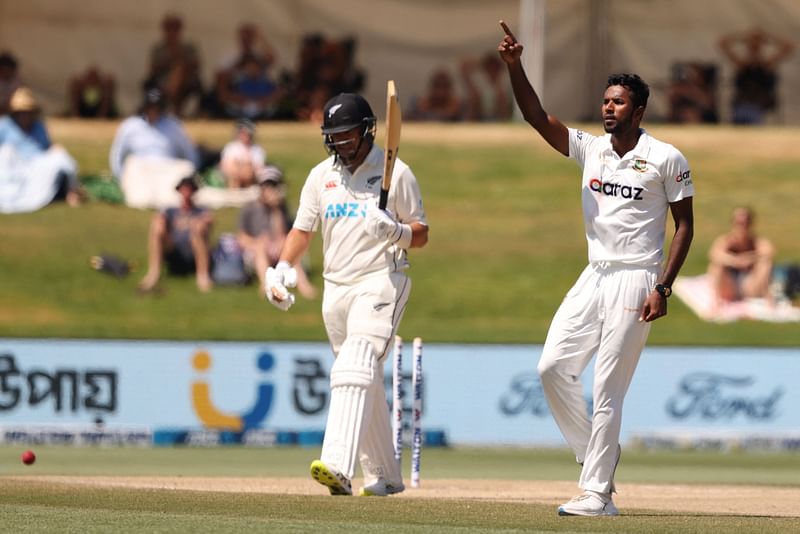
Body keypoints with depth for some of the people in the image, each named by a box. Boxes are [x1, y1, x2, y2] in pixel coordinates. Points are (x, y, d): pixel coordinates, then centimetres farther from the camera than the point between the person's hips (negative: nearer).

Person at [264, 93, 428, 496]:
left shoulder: (395, 173, -2)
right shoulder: (321, 176, 11)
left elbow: (421, 235, 0)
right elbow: (302, 230, 12)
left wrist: (395, 232, -22)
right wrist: (282, 270, -5)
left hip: (381, 280, -6)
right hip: (336, 288, 6)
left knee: (355, 369, -24)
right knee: (367, 385, 12)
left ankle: (338, 467, -39)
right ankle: (384, 476, 23)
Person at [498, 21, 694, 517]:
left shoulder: (667, 159, -6)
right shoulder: (590, 148, 8)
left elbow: (685, 223, -5)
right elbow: (539, 119, -2)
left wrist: (663, 287, -13)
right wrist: (515, 67, -17)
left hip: (635, 281, -6)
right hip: (594, 277, 6)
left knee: (607, 390, -8)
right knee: (553, 367, -1)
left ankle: (598, 493, -4)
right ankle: (598, 456, 16)